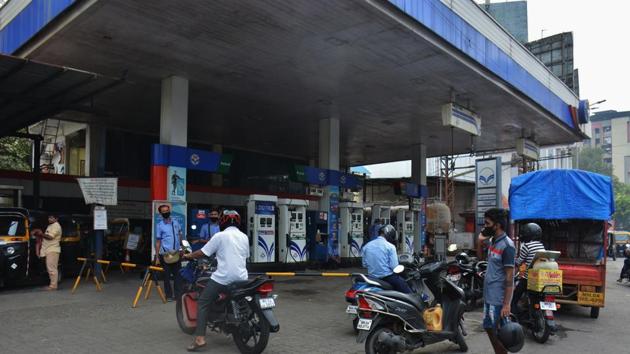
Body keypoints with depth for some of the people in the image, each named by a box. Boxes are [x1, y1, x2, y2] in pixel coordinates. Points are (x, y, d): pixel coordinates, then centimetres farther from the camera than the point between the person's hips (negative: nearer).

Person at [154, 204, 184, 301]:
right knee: (167, 275, 5)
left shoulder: (175, 222, 6)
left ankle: (178, 294, 13)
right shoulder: (160, 225, -4)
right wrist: (157, 257, -6)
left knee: (178, 274, 6)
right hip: (165, 254, -3)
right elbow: (158, 242, -3)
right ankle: (169, 295, 14)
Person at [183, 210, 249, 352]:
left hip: (223, 278, -5)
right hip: (241, 278, 6)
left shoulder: (220, 236, -4)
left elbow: (202, 253, -2)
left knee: (202, 304, 2)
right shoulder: (244, 237, 11)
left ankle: (200, 338, -9)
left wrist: (189, 256, 17)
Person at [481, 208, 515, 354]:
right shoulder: (492, 241, 9)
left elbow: (509, 277, -19)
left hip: (499, 298, -9)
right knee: (488, 328, 16)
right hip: (488, 295, 9)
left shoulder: (507, 245, -17)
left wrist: (507, 304, -21)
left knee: (498, 333, 0)